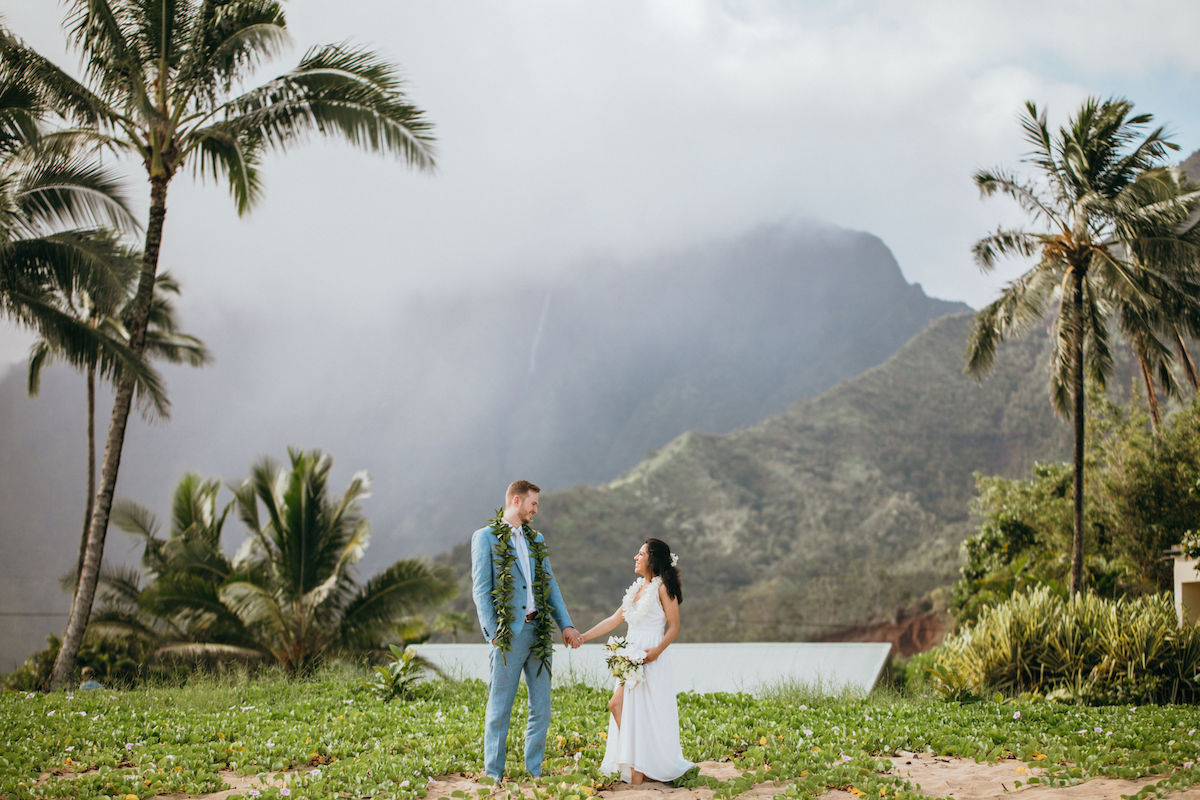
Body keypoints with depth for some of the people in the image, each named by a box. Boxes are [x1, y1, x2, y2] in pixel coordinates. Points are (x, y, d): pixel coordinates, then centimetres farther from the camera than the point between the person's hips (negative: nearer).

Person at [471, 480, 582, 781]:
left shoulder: (536, 539, 17)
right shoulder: (486, 537, -2)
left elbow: (549, 584, 16)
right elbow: (480, 590, -6)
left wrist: (565, 624, 6)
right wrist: (494, 633, -13)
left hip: (538, 632, 6)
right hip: (509, 634, -6)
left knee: (541, 709, 7)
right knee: (499, 710, 0)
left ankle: (534, 773, 15)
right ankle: (493, 776, 7)